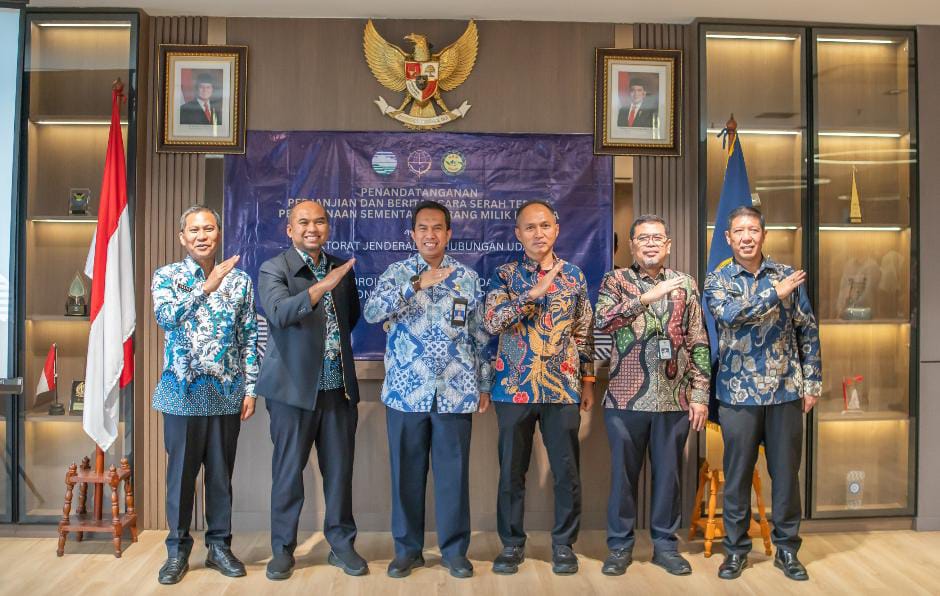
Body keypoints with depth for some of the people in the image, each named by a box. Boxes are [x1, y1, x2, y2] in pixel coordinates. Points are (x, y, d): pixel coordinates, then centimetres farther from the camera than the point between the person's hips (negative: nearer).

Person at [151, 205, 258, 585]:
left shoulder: (240, 280, 4)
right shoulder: (166, 276, 1)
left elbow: (250, 338, 5)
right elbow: (166, 316, -20)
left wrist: (250, 389, 1)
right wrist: (207, 286, -27)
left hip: (227, 393, 1)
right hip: (183, 391, -1)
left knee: (221, 472, 10)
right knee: (181, 472, 8)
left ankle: (219, 546, 24)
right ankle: (178, 549, 23)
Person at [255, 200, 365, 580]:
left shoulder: (342, 268, 11)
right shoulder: (273, 269, -4)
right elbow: (278, 312, -23)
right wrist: (322, 286, -32)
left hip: (339, 387, 4)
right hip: (294, 387, -4)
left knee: (340, 469, 10)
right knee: (288, 471, 6)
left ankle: (342, 544, 25)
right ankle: (283, 549, 23)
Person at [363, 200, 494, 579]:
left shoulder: (468, 277, 6)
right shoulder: (397, 273, 3)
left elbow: (480, 335, 9)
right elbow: (372, 312, -15)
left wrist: (484, 384, 7)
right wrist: (416, 283, -24)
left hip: (455, 391, 1)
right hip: (407, 389, 0)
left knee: (454, 471, 7)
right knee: (407, 471, 9)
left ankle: (455, 549, 23)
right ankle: (407, 548, 25)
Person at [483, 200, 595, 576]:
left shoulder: (574, 275, 6)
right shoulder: (505, 275, 1)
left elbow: (584, 333, 10)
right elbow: (491, 322, -14)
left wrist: (588, 381, 8)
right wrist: (533, 293, -22)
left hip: (563, 388, 1)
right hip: (515, 388, -1)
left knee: (567, 471, 7)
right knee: (512, 471, 8)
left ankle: (564, 544, 24)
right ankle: (512, 544, 24)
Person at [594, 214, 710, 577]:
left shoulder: (685, 284, 8)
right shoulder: (615, 281, 2)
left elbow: (699, 345, 6)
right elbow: (602, 322, -16)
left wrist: (700, 395, 0)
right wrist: (646, 297, -25)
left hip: (674, 400, 2)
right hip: (626, 398, -1)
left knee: (668, 474, 10)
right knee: (624, 473, 8)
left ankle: (665, 544, 26)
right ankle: (620, 545, 22)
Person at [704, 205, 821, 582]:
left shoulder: (787, 275, 5)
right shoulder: (717, 281, 0)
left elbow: (808, 331, 7)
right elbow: (729, 314, -21)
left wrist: (811, 383, 3)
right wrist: (776, 293, -19)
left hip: (786, 392, 2)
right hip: (739, 394, -1)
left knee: (786, 473, 10)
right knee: (737, 474, 8)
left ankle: (787, 547, 26)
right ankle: (736, 547, 22)